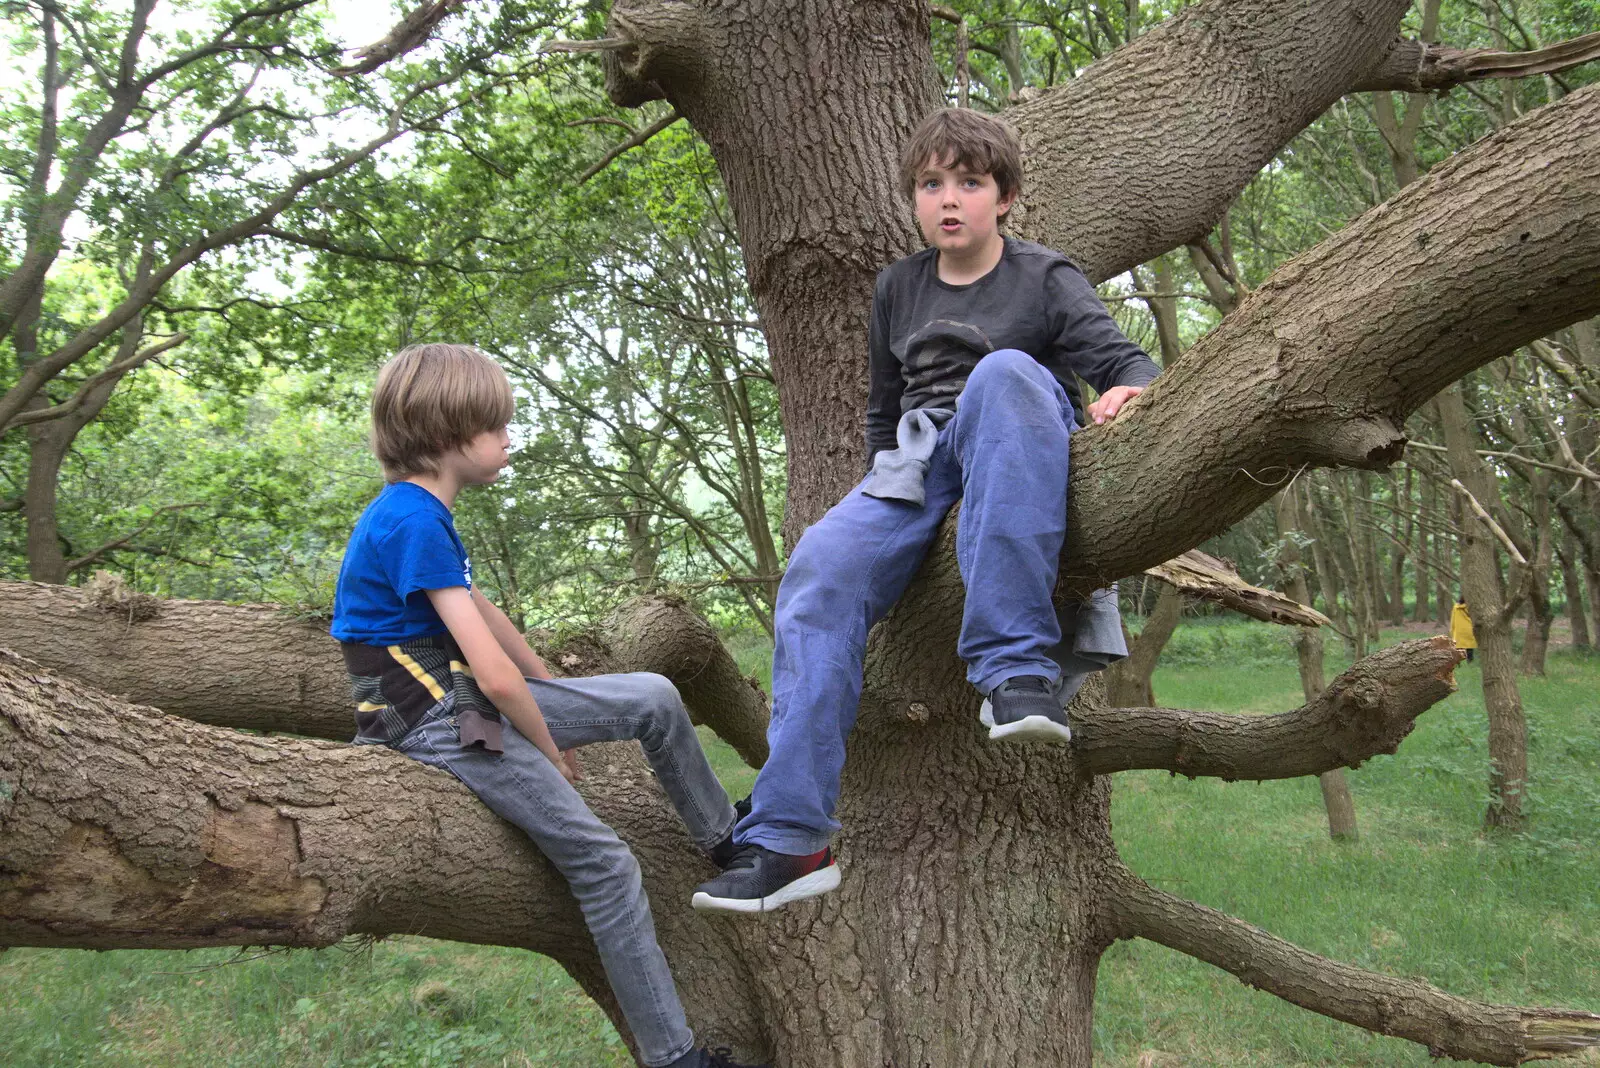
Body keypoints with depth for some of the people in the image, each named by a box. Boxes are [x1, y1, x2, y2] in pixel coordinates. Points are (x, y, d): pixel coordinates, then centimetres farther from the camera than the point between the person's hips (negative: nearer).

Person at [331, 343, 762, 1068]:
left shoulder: (418, 513, 9)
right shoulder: (413, 524, -23)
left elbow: (484, 616, 20)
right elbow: (495, 674, -25)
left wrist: (556, 695, 23)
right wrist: (552, 748, -10)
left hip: (470, 699, 10)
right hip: (438, 725, -10)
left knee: (654, 699, 6)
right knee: (604, 863, -10)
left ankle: (725, 841, 26)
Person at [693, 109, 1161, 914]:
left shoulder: (1043, 278, 11)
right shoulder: (898, 289, 22)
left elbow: (1121, 358, -2)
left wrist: (1127, 390, -25)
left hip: (1014, 461, -3)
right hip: (918, 462, 4)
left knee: (1004, 371, -37)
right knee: (820, 569, -27)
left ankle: (1016, 666, -46)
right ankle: (787, 838, -29)